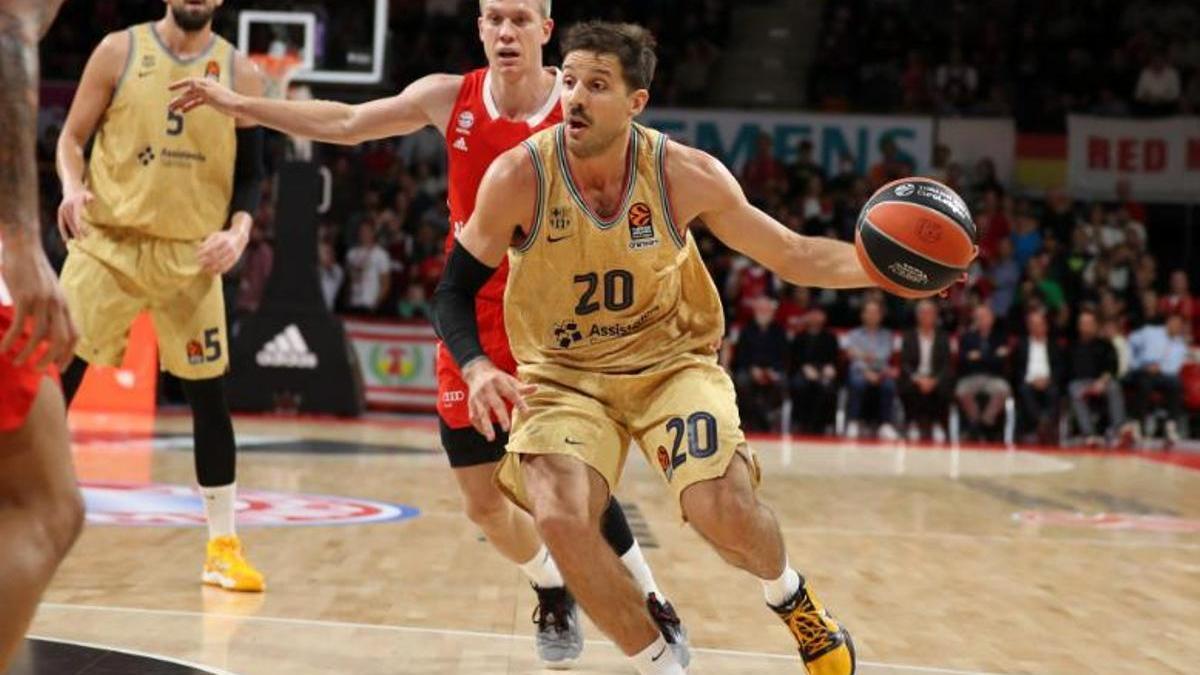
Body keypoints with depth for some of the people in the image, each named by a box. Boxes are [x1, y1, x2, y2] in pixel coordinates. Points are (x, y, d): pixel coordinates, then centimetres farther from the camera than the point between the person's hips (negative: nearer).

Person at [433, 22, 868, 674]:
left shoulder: (685, 175, -14)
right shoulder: (519, 176, -17)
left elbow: (793, 256, -2)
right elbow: (455, 290, -7)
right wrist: (477, 367, -27)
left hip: (671, 361, 0)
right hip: (562, 376, 0)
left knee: (724, 508, -22)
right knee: (561, 518, -25)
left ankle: (790, 597, 16)